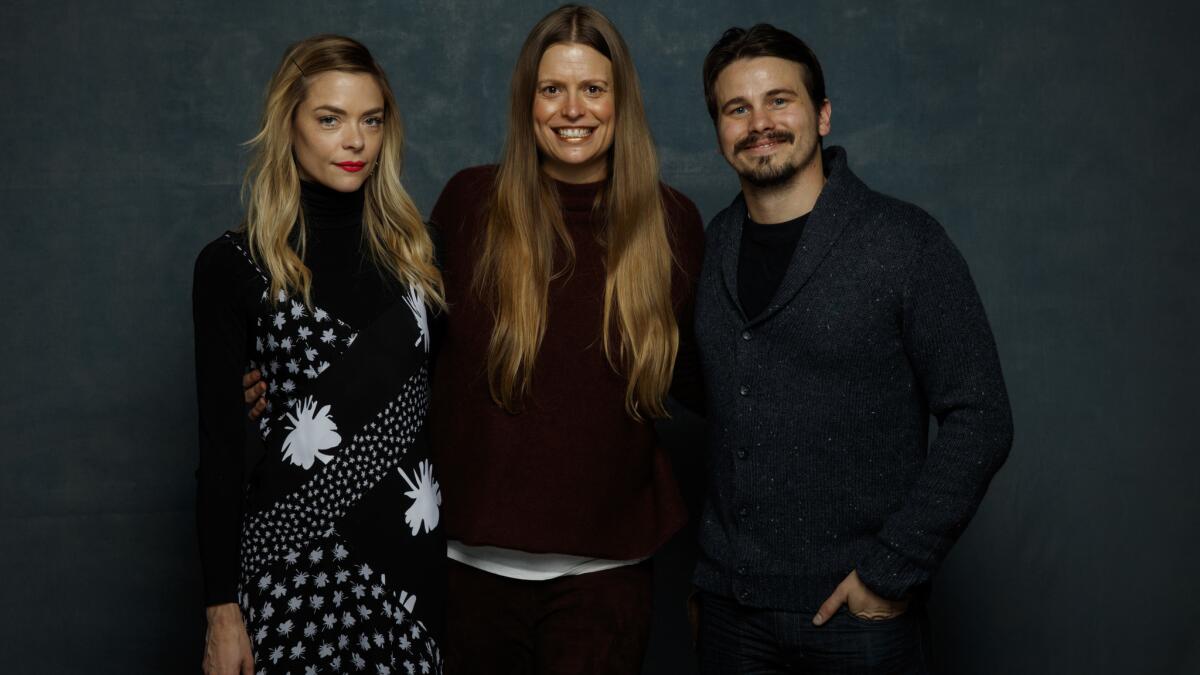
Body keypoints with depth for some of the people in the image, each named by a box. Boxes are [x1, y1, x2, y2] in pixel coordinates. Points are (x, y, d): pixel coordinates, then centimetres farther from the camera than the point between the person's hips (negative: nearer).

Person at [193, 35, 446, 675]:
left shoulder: (412, 250, 6)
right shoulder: (234, 265, -4)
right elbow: (220, 439, -4)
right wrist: (222, 607, -6)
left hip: (414, 548, 3)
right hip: (296, 558, -3)